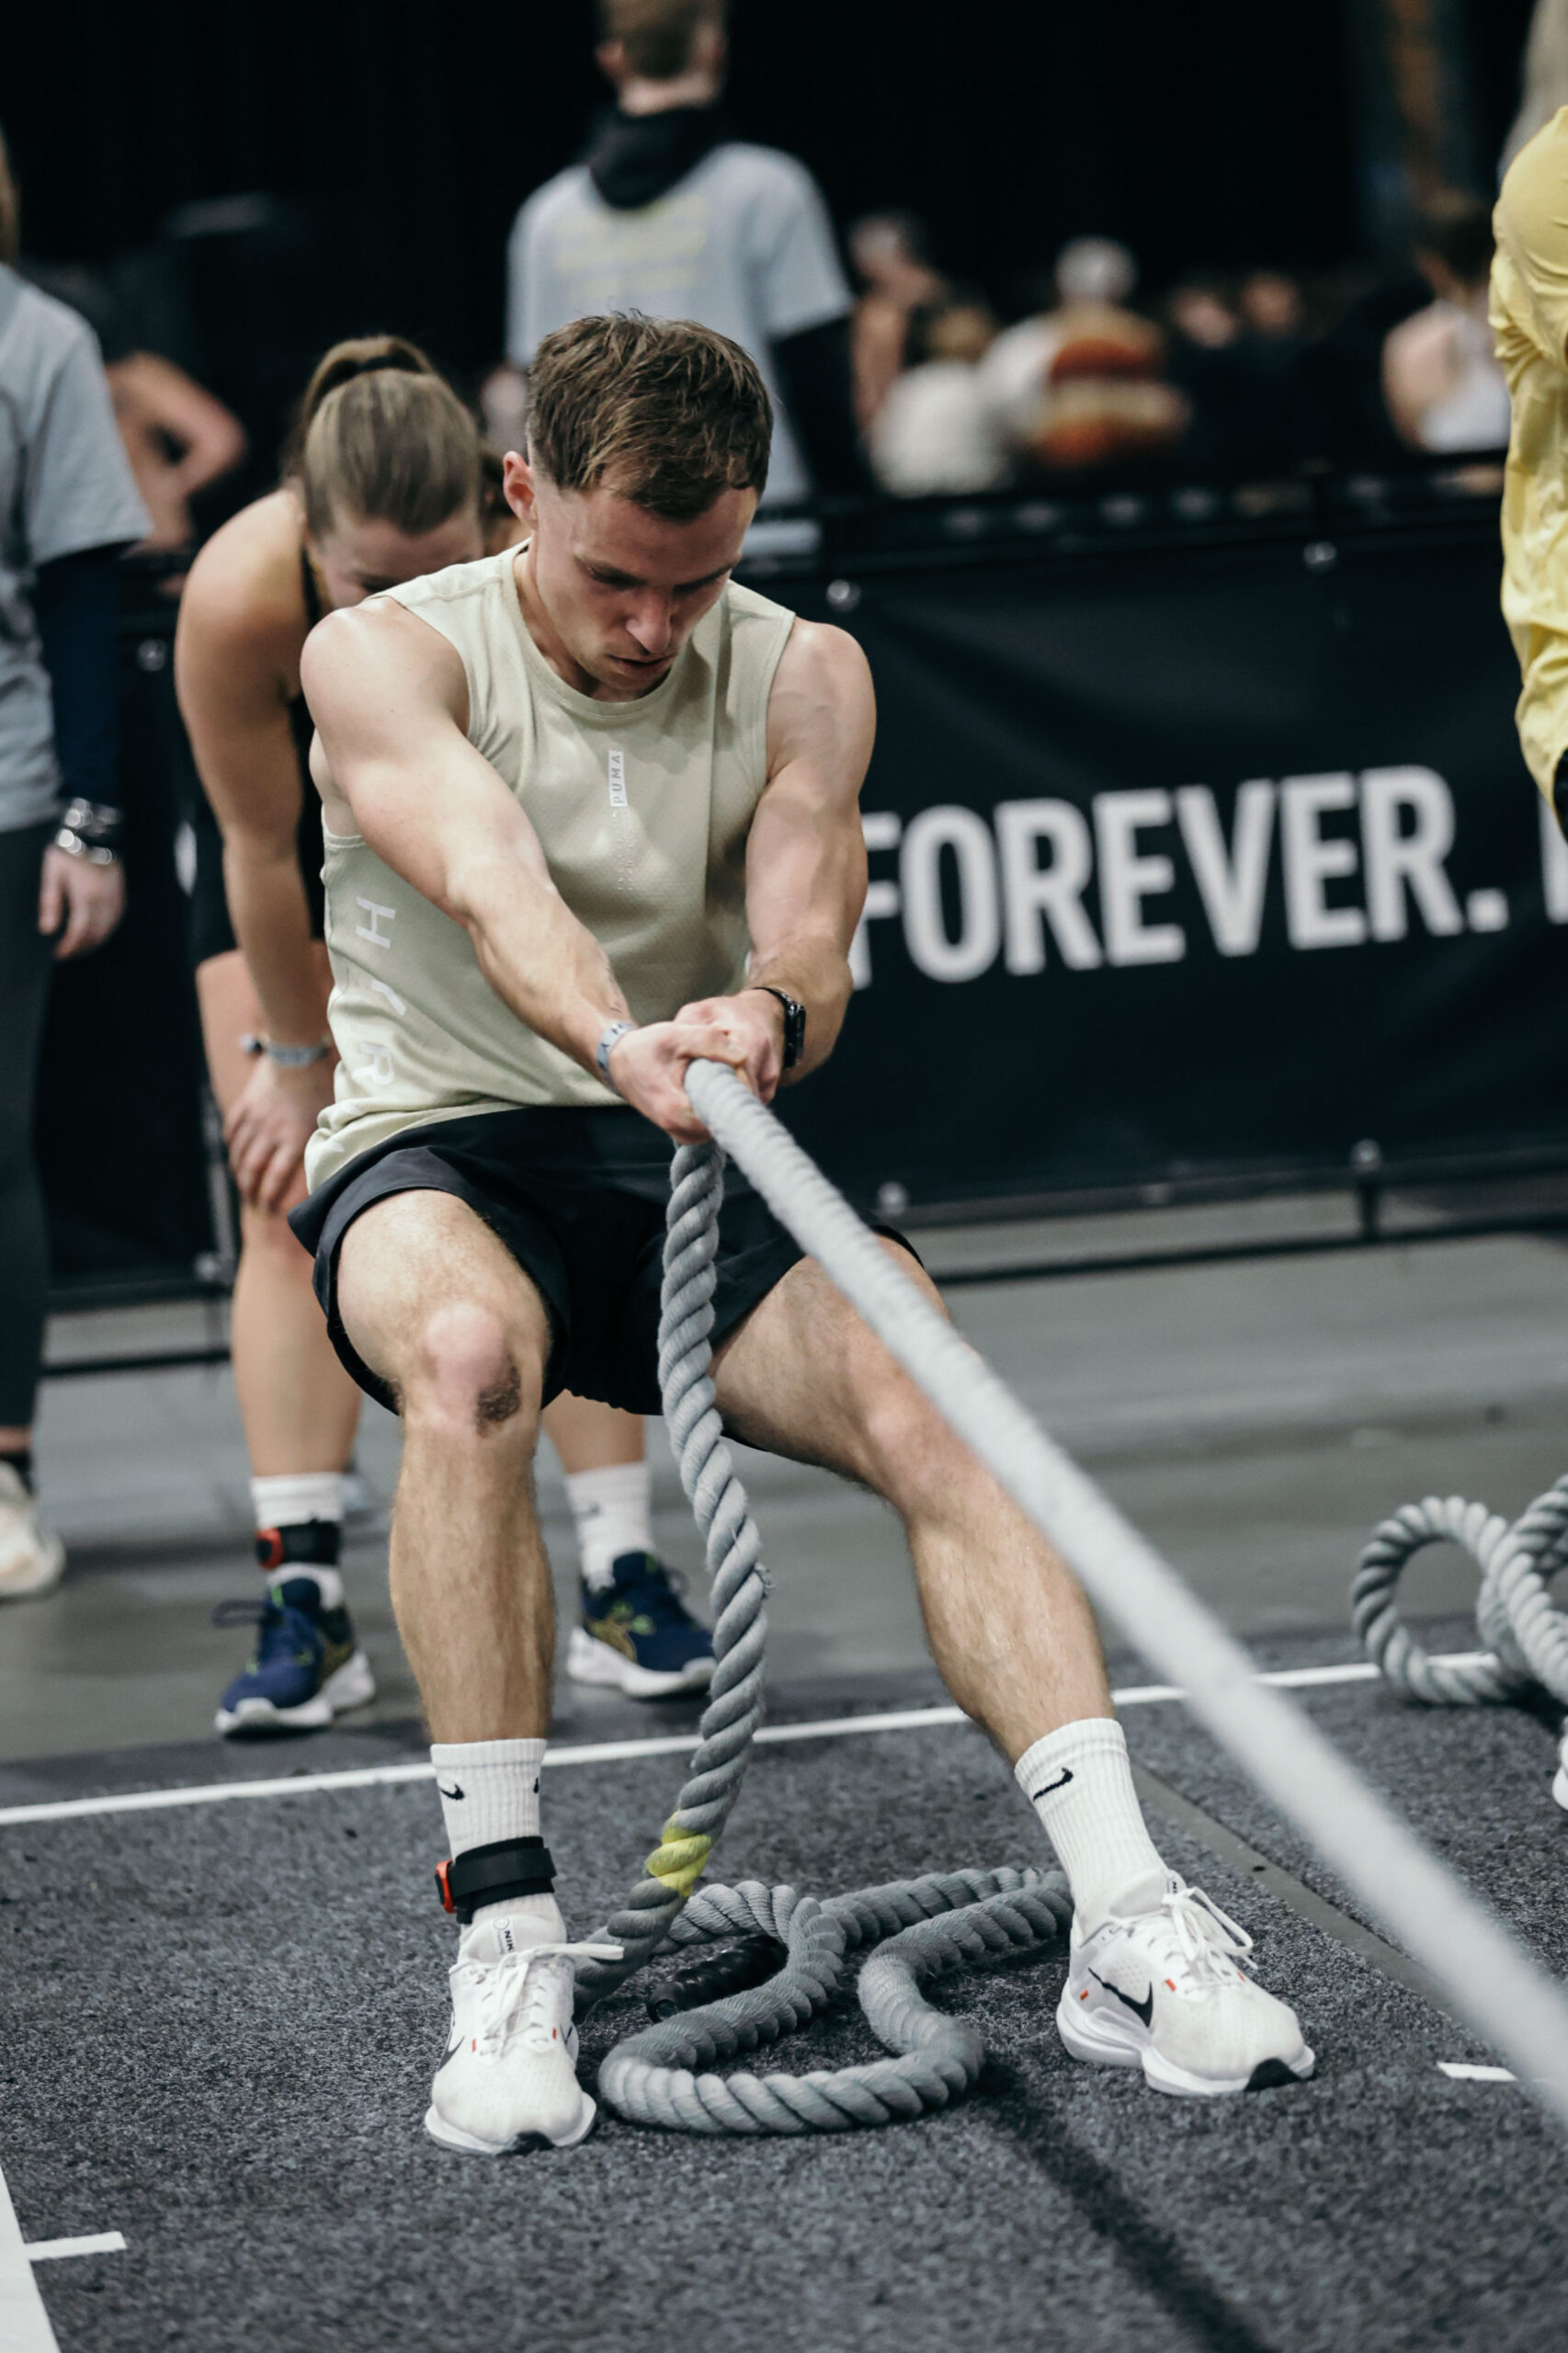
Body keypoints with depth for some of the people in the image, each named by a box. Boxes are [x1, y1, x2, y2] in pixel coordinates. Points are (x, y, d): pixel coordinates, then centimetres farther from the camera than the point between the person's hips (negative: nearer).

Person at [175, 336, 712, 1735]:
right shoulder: (238, 600, -38)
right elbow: (267, 857, -24)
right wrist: (300, 1059, -13)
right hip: (296, 850, 0)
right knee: (295, 1200, -10)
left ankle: (622, 1584, -3)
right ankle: (307, 1605, -10)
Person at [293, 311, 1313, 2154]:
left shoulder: (801, 676, 1)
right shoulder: (385, 658, -8)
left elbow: (808, 920, -17)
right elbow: (491, 882, -28)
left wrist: (769, 1012, -43)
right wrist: (615, 1045, -49)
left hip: (696, 1169, 3)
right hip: (439, 1157, -3)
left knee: (929, 1408, -27)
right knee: (467, 1350, -38)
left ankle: (1125, 1925, -31)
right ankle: (505, 1943, -35)